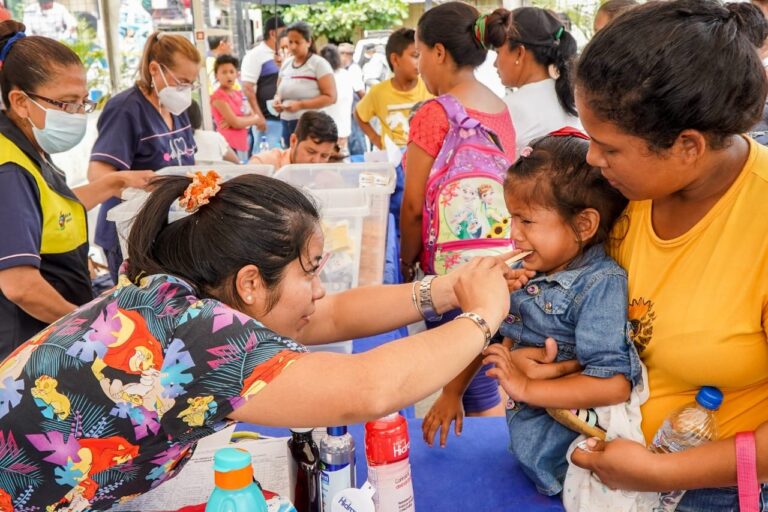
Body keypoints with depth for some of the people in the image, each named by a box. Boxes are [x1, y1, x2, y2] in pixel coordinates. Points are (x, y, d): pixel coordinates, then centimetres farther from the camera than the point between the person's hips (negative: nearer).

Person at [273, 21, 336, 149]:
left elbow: (330, 97, -13)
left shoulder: (319, 64, -7)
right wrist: (277, 100, -1)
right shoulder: (286, 63, 12)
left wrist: (301, 105, -21)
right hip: (287, 124, 6)